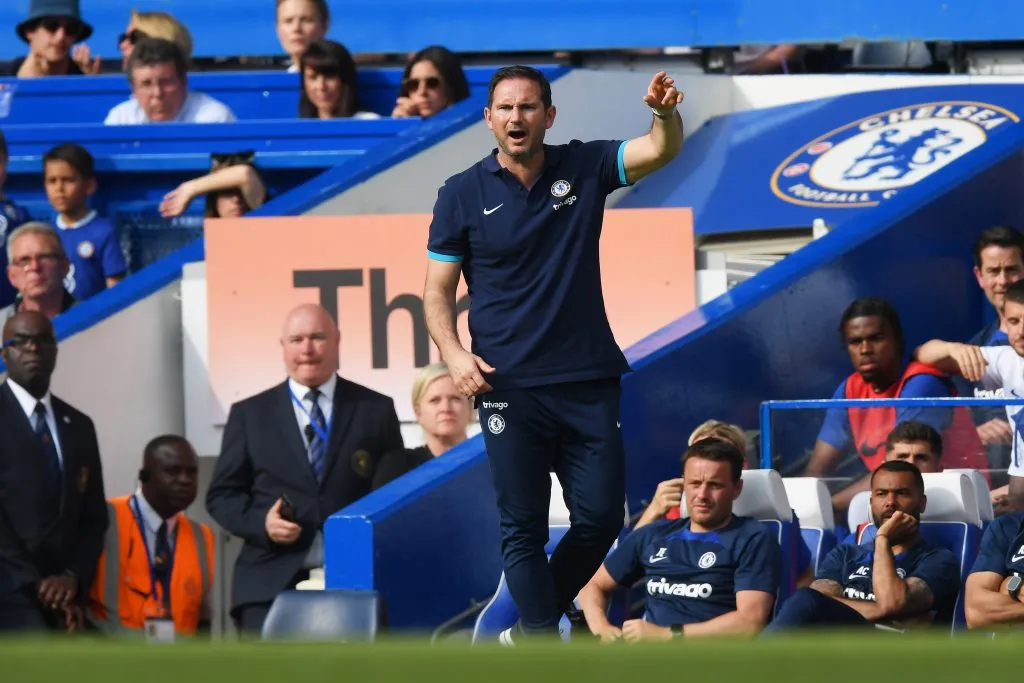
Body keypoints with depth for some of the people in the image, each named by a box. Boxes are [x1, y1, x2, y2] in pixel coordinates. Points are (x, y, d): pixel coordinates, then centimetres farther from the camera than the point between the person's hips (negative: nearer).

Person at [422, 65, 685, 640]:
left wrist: (666, 113, -34)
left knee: (601, 516, 2)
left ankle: (531, 624, 24)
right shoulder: (463, 194, 2)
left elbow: (662, 151, -10)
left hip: (589, 381, 2)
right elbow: (437, 290, 5)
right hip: (509, 387, -2)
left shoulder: (584, 169, 4)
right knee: (524, 525, -1)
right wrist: (455, 354, -13)